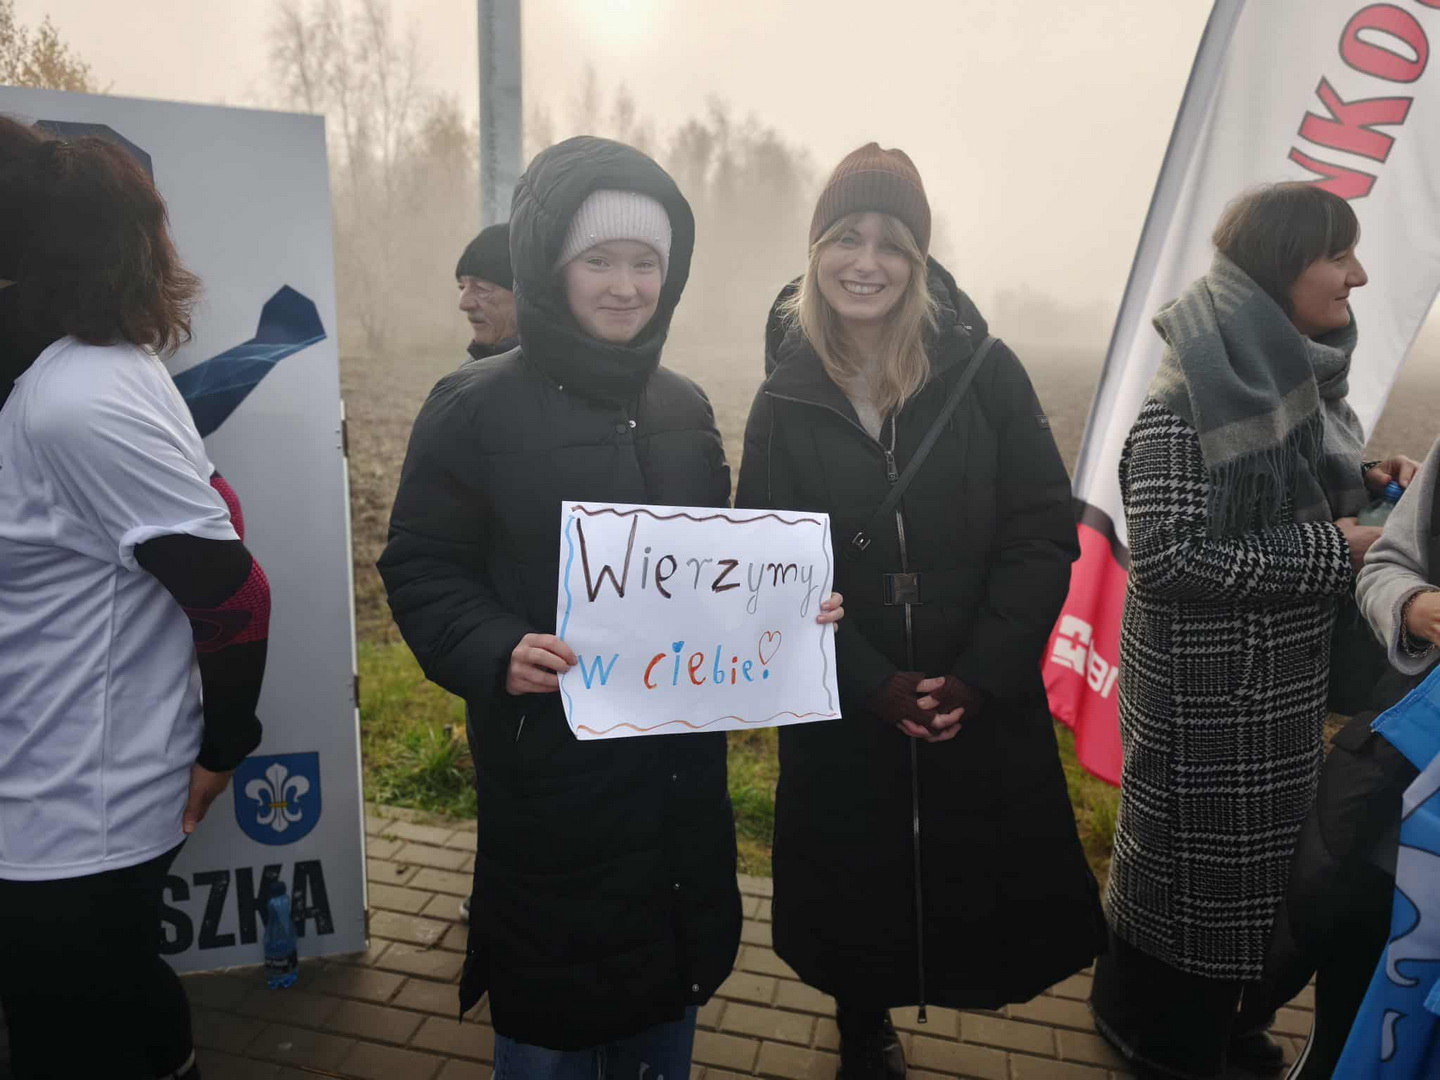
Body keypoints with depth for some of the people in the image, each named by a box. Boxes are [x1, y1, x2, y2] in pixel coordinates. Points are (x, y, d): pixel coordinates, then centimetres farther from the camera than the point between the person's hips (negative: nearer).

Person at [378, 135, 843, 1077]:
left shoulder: (685, 409, 7)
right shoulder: (477, 408, -9)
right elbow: (423, 568, -9)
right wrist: (495, 651, -26)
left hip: (681, 768, 5)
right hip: (548, 771, -5)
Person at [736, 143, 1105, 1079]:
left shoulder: (986, 373, -5)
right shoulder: (786, 402, -3)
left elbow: (1044, 534, -7)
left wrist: (982, 677, -14)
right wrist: (875, 686, -14)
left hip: (987, 707, 0)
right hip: (845, 713, 1)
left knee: (985, 883, 12)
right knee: (856, 893, 16)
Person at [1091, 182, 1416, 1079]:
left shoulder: (1302, 373, 3)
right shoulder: (1193, 396, -23)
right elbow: (1166, 557, -27)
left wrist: (1362, 486, -3)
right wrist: (1330, 552, -21)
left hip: (1290, 680, 8)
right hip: (1207, 690, -8)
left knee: (1267, 855, 22)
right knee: (1196, 859, 10)